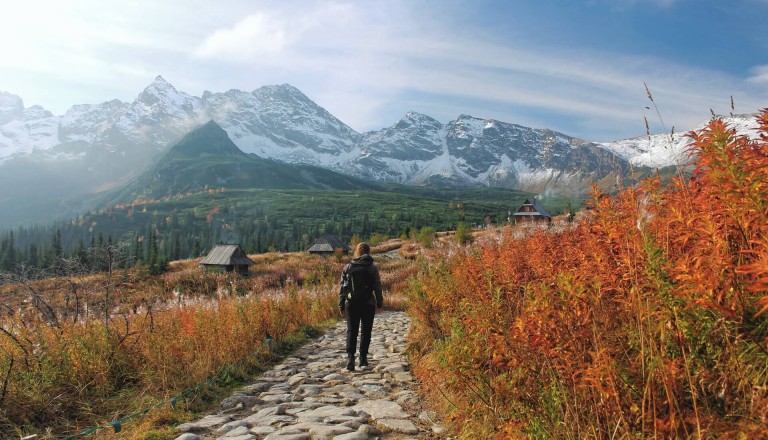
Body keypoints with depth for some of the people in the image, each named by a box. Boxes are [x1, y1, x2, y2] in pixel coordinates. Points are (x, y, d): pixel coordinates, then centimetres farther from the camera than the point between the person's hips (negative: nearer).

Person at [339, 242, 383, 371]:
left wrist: (341, 306, 10)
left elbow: (342, 288, 3)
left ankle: (350, 356, -12)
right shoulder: (372, 268, -3)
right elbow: (377, 287, -2)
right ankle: (363, 358, 15)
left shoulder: (348, 267, 2)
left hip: (351, 304, 1)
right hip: (368, 304, -1)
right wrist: (379, 304, 8)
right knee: (366, 331, 12)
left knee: (351, 331, 5)